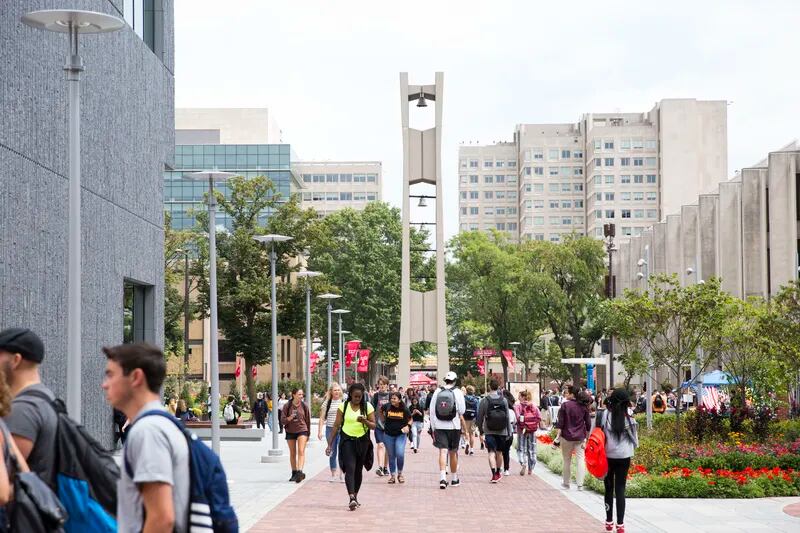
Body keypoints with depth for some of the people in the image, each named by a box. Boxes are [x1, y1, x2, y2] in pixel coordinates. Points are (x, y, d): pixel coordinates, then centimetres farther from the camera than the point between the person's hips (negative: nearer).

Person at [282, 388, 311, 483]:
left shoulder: (304, 406, 1)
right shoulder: (287, 406, -2)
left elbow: (308, 420, 7)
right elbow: (282, 419, -1)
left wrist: (308, 434, 9)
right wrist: (289, 418, -23)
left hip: (302, 430, -1)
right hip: (290, 431, 1)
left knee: (301, 451, -16)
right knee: (292, 453, 10)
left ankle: (300, 471, -26)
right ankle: (294, 473, 20)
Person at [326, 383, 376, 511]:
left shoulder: (368, 407, 2)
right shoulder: (343, 406, 0)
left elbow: (373, 426, 1)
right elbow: (337, 425, 3)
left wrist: (365, 421, -21)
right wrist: (330, 443, 1)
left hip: (362, 441, 2)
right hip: (347, 440, -2)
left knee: (358, 470, 10)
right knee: (350, 468, -15)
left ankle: (355, 496, 24)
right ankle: (352, 498, -25)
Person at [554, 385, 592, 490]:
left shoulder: (565, 405, -9)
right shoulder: (584, 407, 2)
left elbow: (560, 423, -9)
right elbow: (588, 424, 6)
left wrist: (558, 436, -5)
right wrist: (586, 438, 14)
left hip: (567, 437, -2)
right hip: (580, 437, 2)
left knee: (567, 460, 10)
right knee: (580, 459, 3)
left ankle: (566, 483, 19)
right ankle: (580, 484, -3)